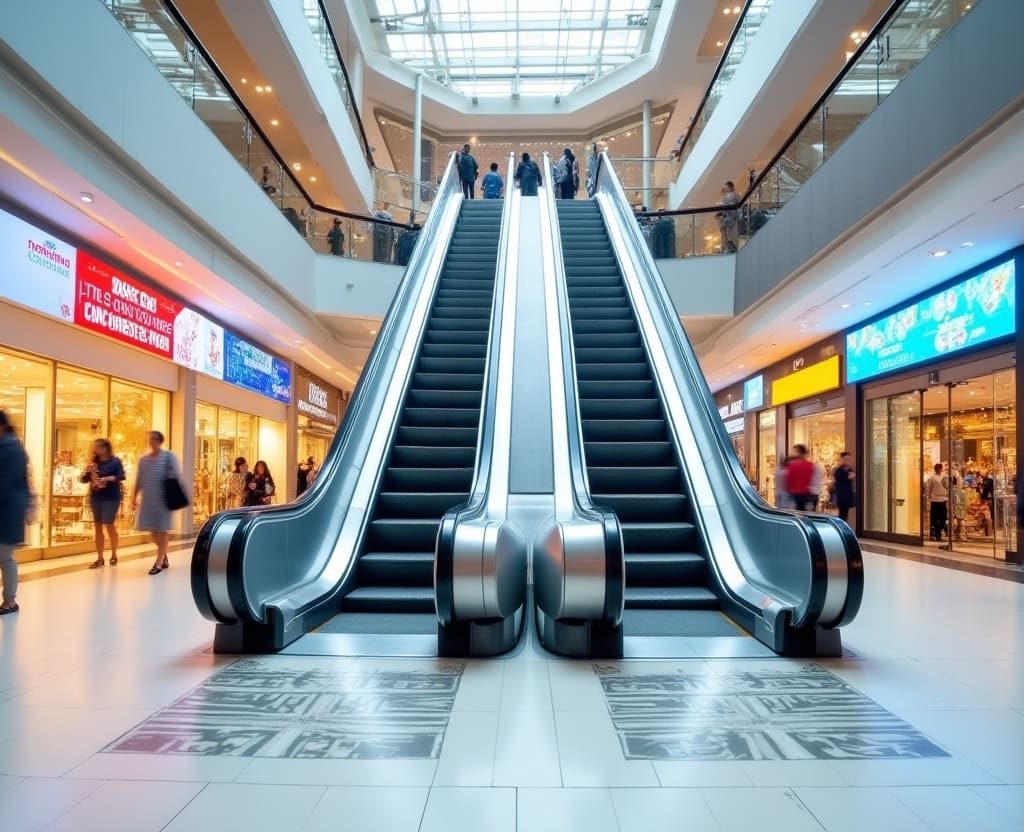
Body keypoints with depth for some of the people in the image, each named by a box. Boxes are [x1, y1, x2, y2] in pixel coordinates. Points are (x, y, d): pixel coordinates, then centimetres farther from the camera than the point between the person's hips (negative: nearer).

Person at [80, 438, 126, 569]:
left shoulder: (115, 461, -4)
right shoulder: (94, 462, 10)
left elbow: (122, 476, -14)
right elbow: (83, 479, 11)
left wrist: (110, 478, -29)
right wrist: (87, 472, -9)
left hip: (110, 498, -5)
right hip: (95, 498, 5)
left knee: (109, 525, -3)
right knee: (97, 527, 7)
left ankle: (114, 555, 13)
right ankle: (99, 558, 13)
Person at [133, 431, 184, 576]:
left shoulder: (169, 456, -3)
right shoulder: (143, 459, 11)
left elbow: (176, 476, -5)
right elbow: (139, 479, 15)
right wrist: (134, 496, 12)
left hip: (163, 498, -5)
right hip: (148, 498, 5)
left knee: (162, 528, 0)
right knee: (152, 528, 8)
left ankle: (159, 561, 5)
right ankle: (163, 556, 27)